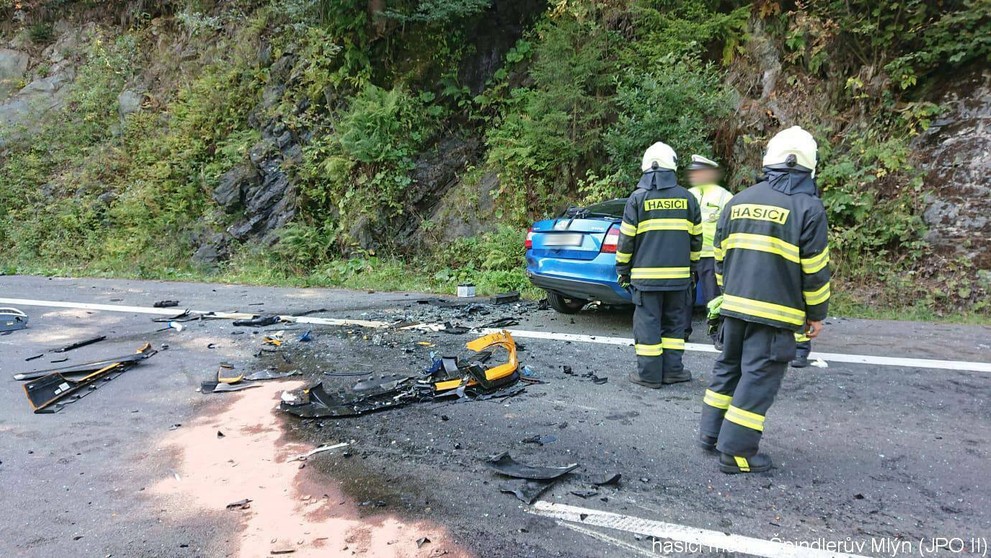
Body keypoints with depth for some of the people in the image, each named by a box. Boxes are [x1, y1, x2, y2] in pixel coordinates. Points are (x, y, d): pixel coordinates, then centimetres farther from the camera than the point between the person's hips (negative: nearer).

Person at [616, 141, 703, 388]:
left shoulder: (638, 197, -4)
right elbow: (696, 237, 11)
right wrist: (691, 266, 22)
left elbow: (627, 238, -4)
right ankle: (672, 370, 17)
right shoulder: (687, 198, 5)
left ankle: (649, 374, 5)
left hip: (646, 275, -3)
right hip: (679, 274, 3)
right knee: (674, 322, 13)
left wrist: (623, 269, 6)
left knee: (647, 323, 2)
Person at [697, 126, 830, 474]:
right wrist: (816, 314, 4)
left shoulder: (739, 201, 9)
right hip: (775, 313, -5)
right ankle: (736, 451, 3)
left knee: (728, 367, 18)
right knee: (759, 378, 0)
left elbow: (720, 255, 14)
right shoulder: (808, 206, -8)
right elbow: (814, 269, -7)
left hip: (734, 306, 6)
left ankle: (711, 433, 25)